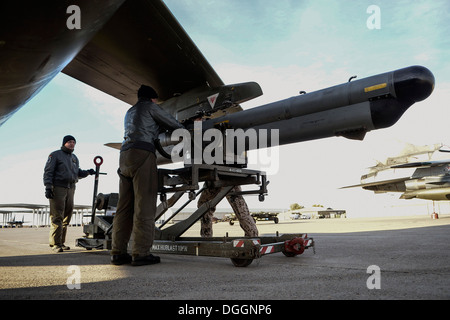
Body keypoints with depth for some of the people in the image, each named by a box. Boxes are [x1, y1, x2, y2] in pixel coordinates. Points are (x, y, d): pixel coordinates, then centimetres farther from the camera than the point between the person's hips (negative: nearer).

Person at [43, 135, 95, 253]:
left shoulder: (74, 158, 20)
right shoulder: (55, 155, 1)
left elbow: (78, 173, 24)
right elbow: (48, 172, -6)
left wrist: (88, 172, 4)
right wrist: (48, 188, -16)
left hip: (70, 189, 7)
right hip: (57, 188, -7)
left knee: (67, 216, 6)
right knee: (57, 216, -10)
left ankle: (61, 242, 12)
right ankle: (55, 244, -7)